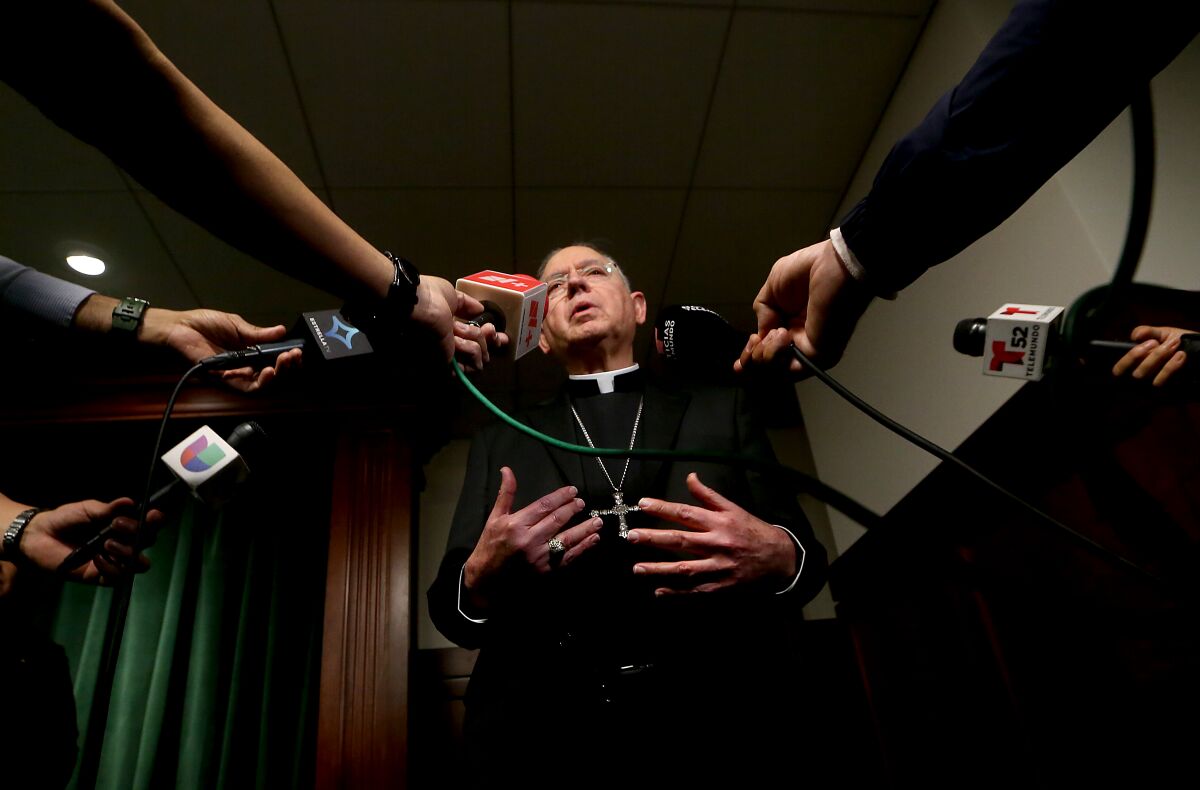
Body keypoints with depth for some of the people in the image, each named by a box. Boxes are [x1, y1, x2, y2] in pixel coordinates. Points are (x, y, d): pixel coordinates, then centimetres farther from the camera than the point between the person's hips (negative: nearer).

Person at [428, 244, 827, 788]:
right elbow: (450, 609, 7)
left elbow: (802, 552, 6)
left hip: (720, 732, 0)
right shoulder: (500, 443, 13)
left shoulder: (721, 411, 12)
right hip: (546, 742, 1)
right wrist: (481, 580, -15)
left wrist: (779, 557, -17)